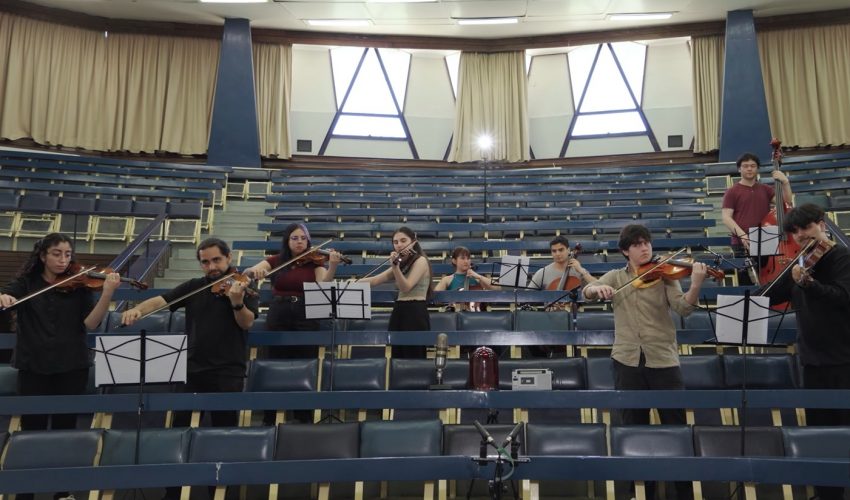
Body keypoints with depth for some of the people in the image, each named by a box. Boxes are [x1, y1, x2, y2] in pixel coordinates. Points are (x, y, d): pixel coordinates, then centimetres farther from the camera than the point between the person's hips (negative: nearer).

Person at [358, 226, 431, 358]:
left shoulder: (420, 260, -6)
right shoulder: (402, 263, 18)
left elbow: (406, 287, -19)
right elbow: (375, 280, 13)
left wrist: (395, 266, -30)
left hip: (415, 314, -8)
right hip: (399, 313, 8)